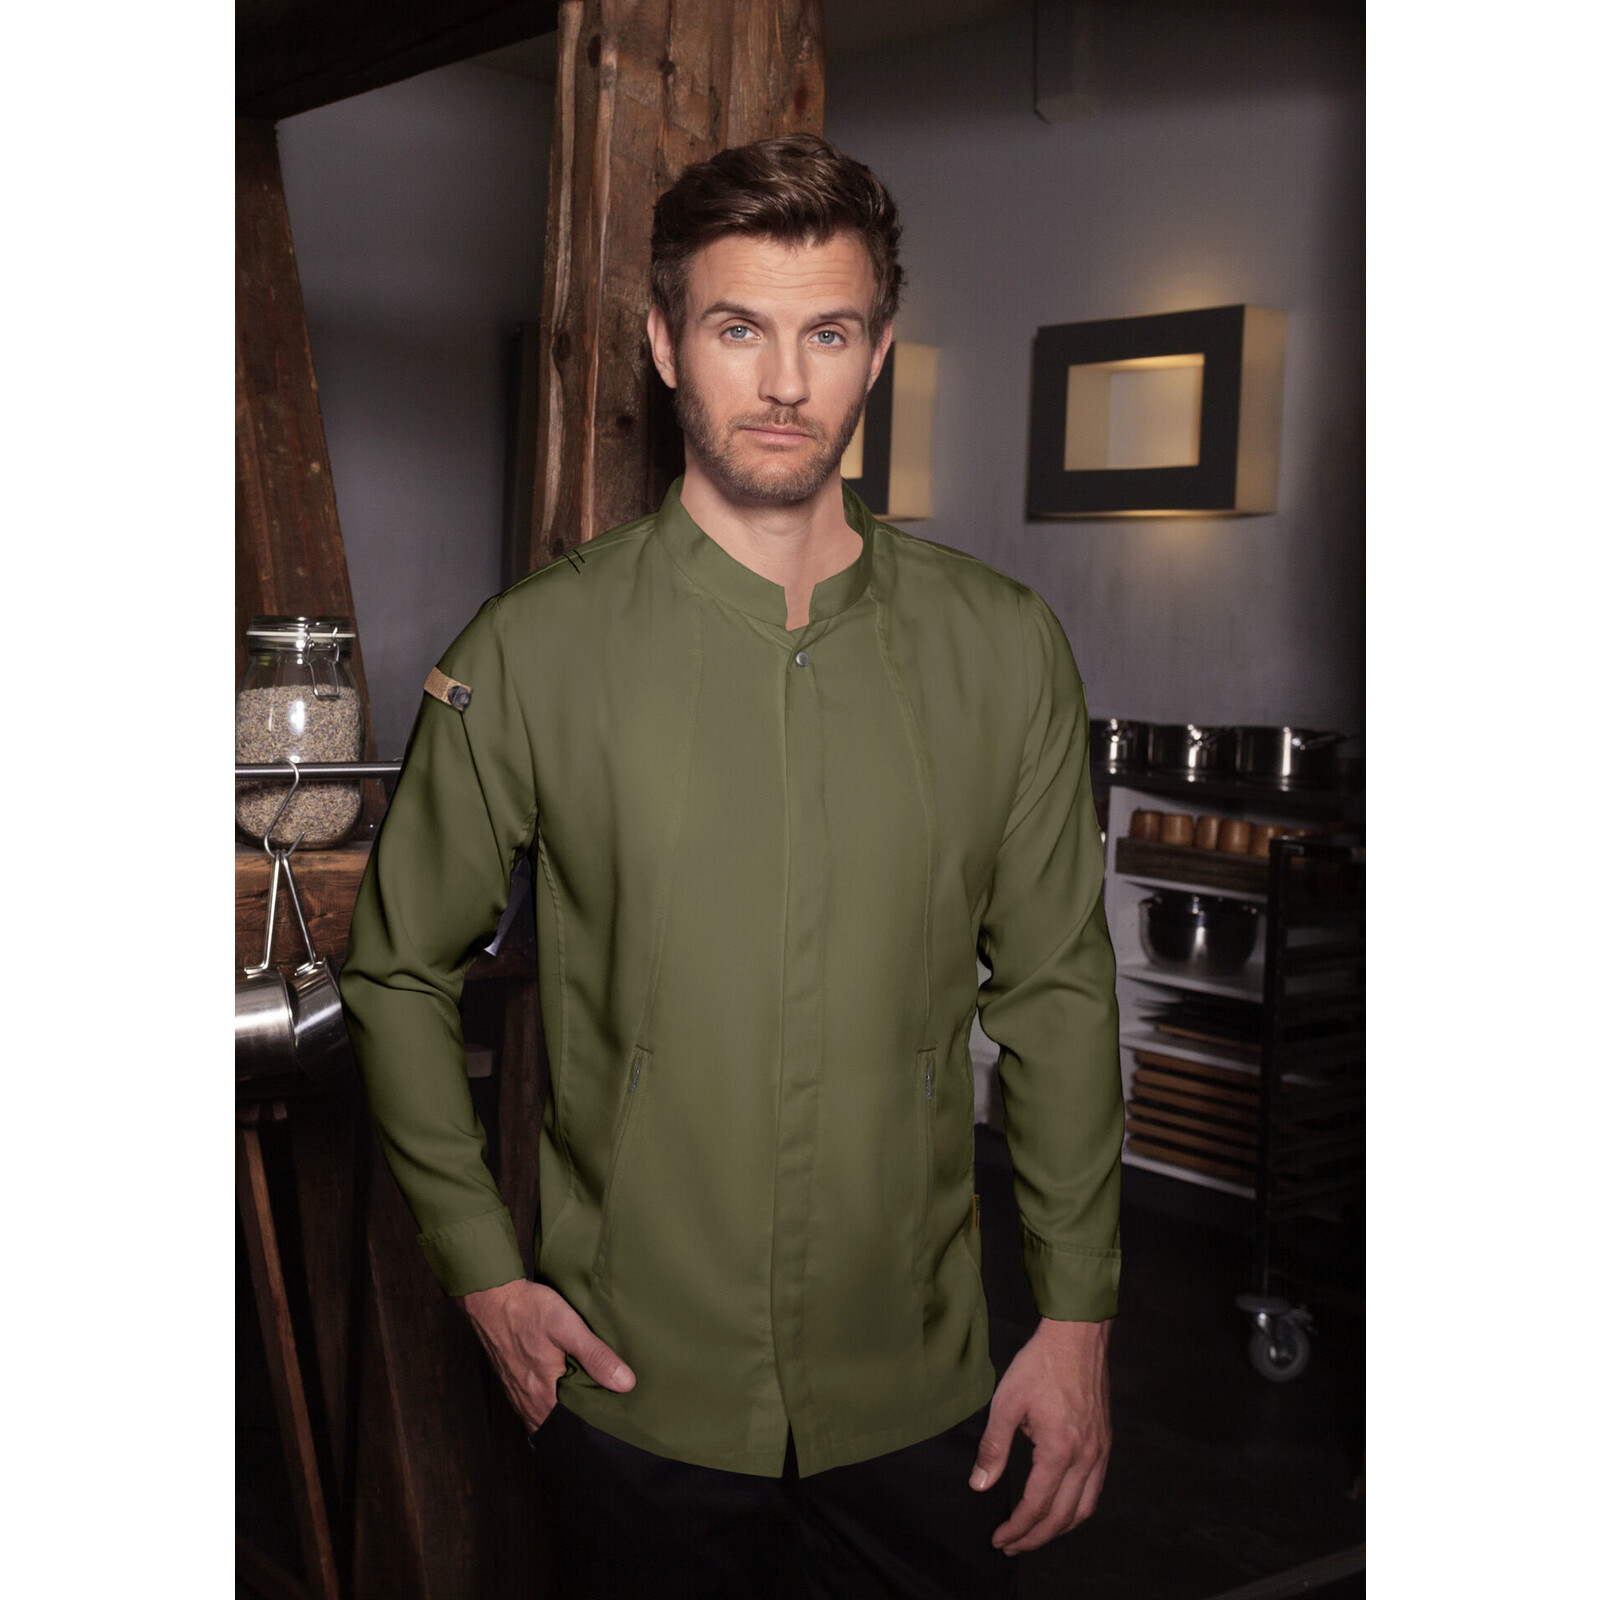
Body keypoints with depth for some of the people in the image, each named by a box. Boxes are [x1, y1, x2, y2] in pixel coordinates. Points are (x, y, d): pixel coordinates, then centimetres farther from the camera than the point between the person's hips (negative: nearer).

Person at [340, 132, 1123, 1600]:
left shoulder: (1006, 651, -3)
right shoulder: (532, 653, -7)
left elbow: (1057, 993, 2)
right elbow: (400, 970, 2)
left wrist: (1078, 1314, 2)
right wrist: (484, 1270, -2)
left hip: (921, 1395, 1)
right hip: (634, 1391, -1)